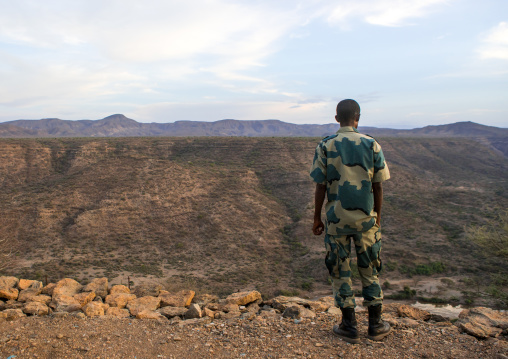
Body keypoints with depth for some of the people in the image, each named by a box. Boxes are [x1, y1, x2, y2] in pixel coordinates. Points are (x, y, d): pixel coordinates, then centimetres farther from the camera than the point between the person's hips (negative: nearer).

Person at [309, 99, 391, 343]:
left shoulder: (325, 146, -6)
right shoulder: (372, 145, -3)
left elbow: (320, 187, -6)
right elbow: (378, 187, -1)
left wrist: (317, 218, 4)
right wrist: (377, 216, 12)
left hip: (336, 218, -1)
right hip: (366, 218, 1)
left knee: (340, 271, 11)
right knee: (369, 269, 15)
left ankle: (349, 326, 17)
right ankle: (375, 325, 24)